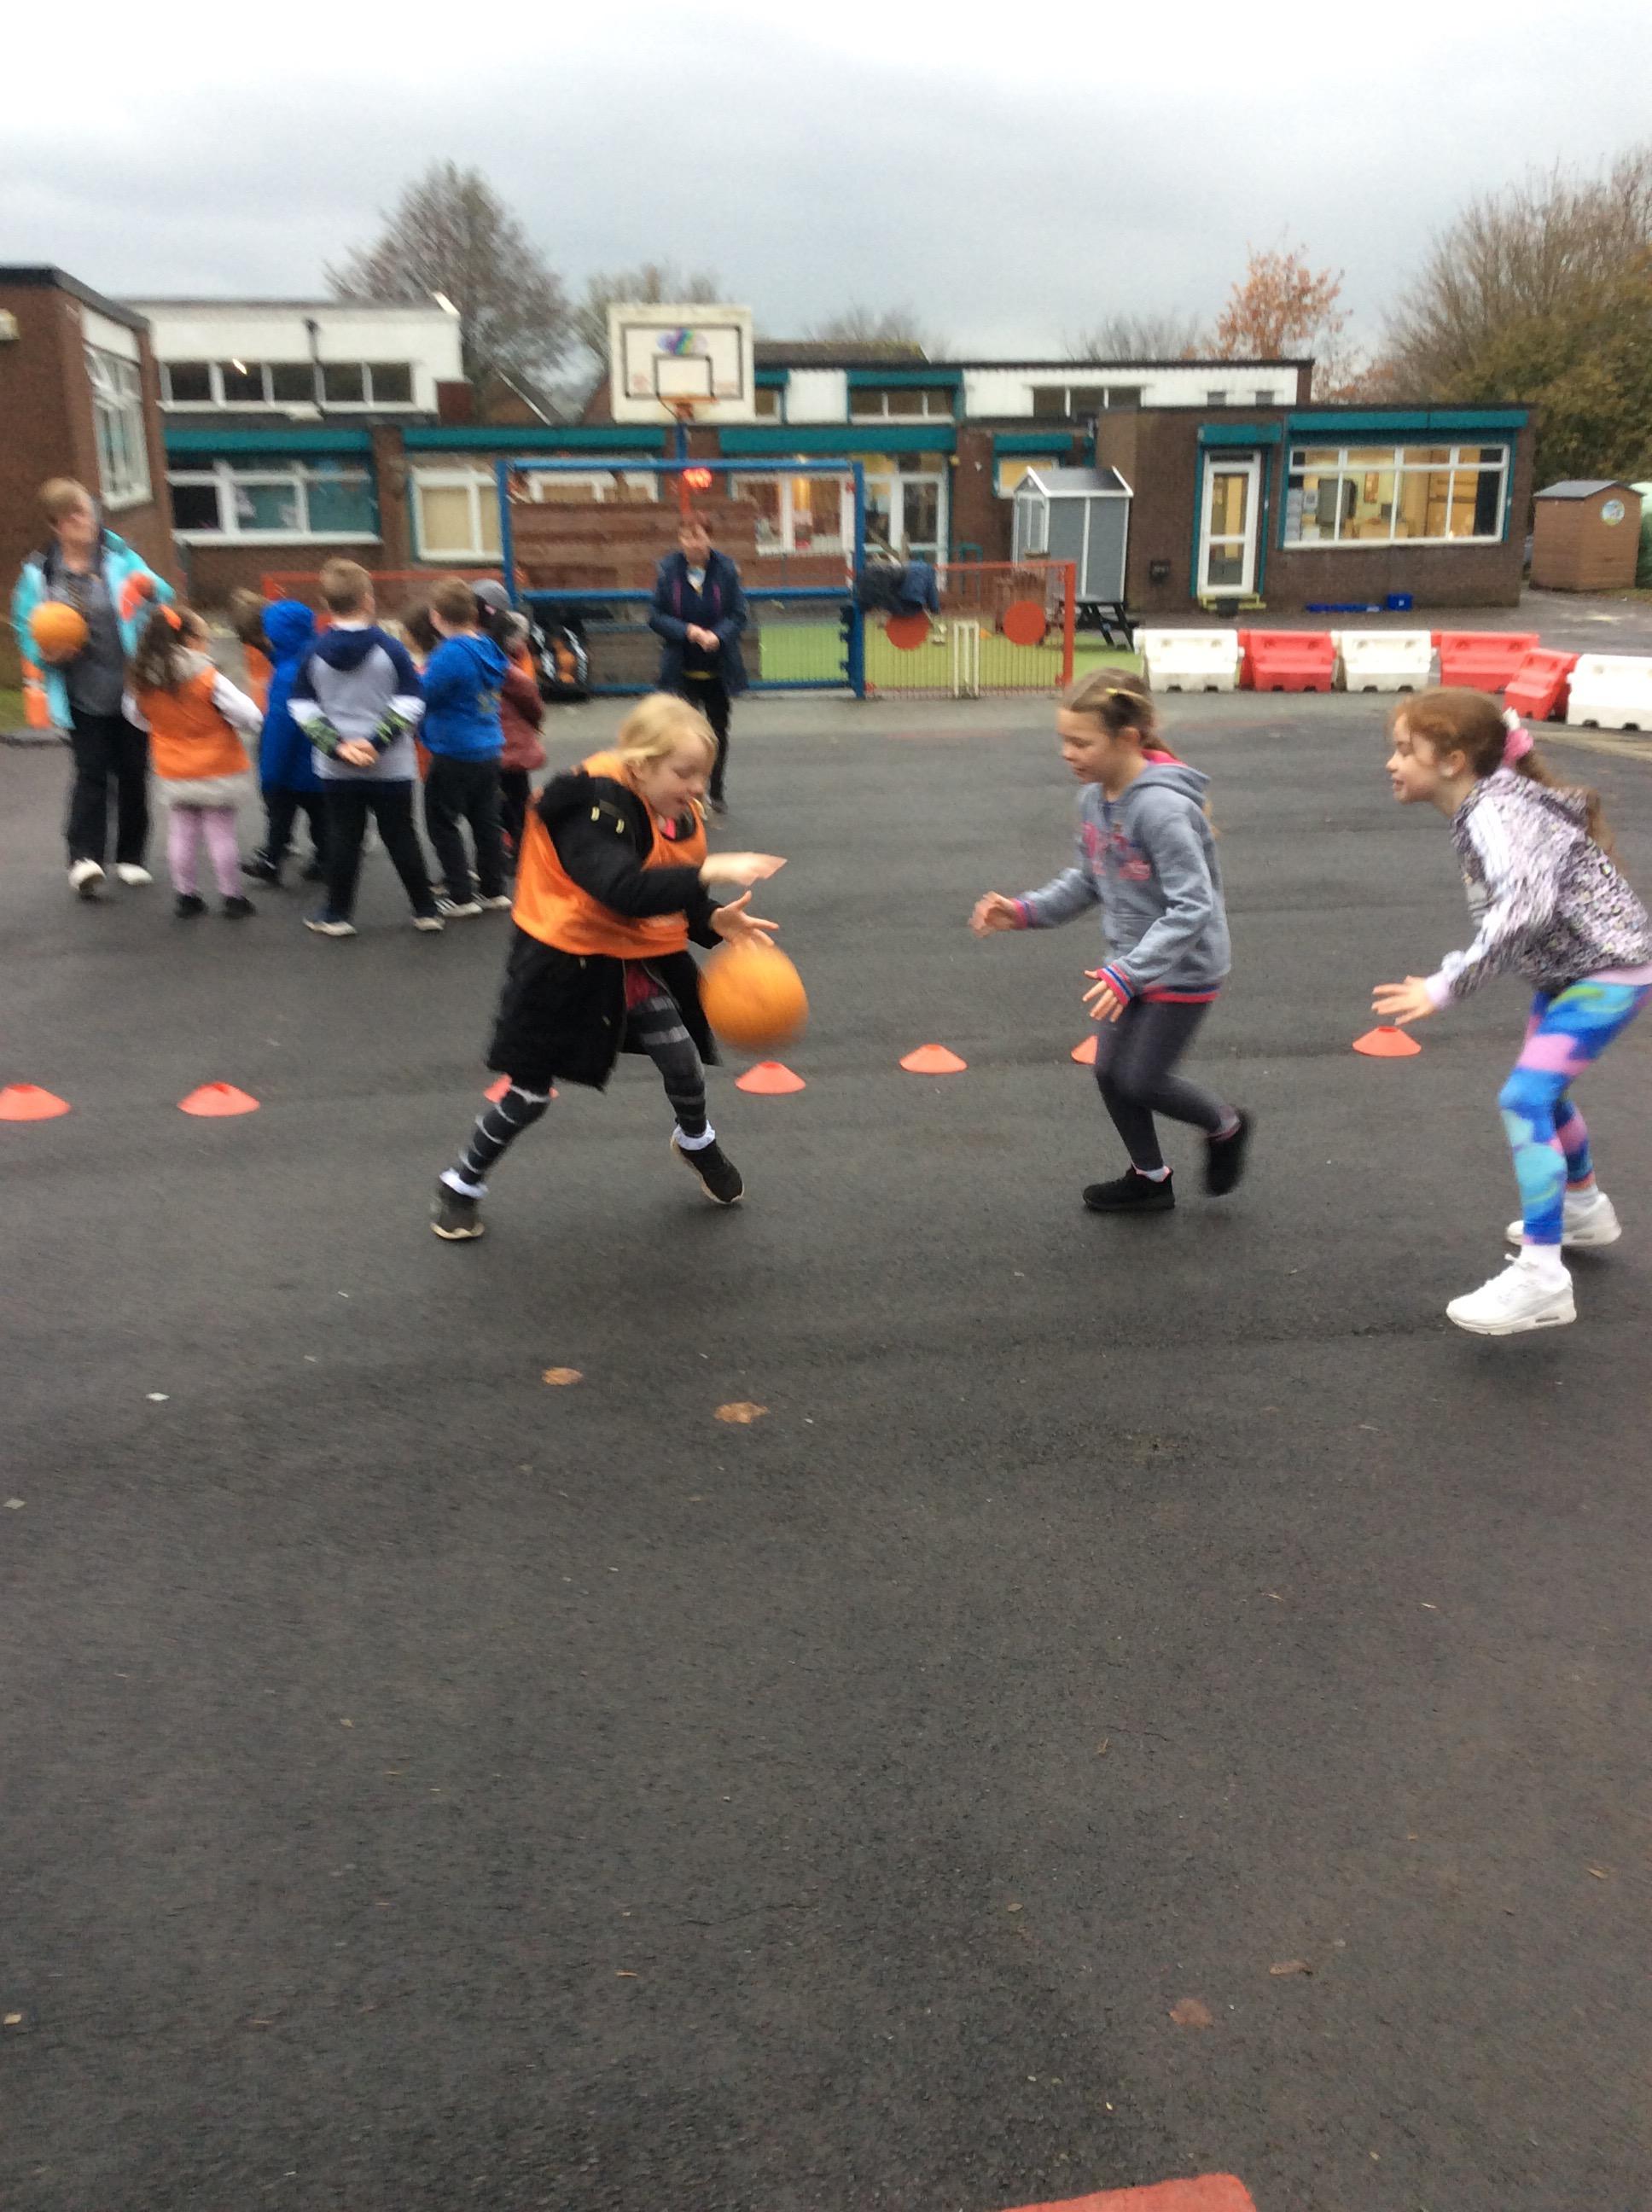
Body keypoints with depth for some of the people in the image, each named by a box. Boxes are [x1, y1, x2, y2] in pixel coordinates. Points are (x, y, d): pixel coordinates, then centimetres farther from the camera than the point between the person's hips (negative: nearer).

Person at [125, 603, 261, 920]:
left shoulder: (144, 683, -4)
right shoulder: (209, 680, -20)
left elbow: (138, 719, 12)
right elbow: (249, 716, -22)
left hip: (174, 773, 4)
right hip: (218, 771, -4)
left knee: (183, 832, 14)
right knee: (221, 833, 5)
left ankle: (186, 896, 19)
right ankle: (232, 897, 12)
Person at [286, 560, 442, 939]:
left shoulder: (315, 653, -1)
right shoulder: (390, 648, -9)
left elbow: (301, 706, -3)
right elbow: (410, 702, -15)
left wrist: (337, 745, -8)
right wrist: (376, 742, -14)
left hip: (336, 769, 2)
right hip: (391, 767, -1)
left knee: (343, 838, 9)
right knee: (401, 837, 7)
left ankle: (337, 914, 13)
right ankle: (426, 910, 13)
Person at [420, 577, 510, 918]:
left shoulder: (450, 655, -21)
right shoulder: (487, 649, 3)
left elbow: (422, 696, -20)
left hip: (454, 753, -8)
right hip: (488, 750, 8)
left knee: (442, 824, 4)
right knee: (485, 822, 15)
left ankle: (460, 895, 4)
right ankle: (493, 889, 22)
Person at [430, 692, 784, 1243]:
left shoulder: (680, 814, -3)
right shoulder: (595, 806, -28)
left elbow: (672, 895, 4)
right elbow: (624, 891, -42)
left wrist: (716, 922, -16)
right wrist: (710, 871, -48)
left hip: (639, 955, 6)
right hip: (564, 961, -6)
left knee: (682, 1056, -3)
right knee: (532, 1089, 4)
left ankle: (697, 1143, 32)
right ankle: (461, 1184, 28)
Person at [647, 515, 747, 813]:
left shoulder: (726, 569, -7)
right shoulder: (667, 570, -8)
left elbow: (738, 615, -5)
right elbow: (656, 617, -5)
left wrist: (717, 636, -24)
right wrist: (687, 631, -21)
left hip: (718, 667, 2)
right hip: (682, 668, -1)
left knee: (718, 730, 14)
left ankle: (716, 793, 29)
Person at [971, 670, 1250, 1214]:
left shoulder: (1162, 807, -28)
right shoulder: (1094, 798, -3)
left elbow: (1192, 908, -30)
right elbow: (1087, 881, 9)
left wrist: (1128, 973, -36)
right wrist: (1024, 911, -5)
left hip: (1184, 969, -8)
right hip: (1134, 961, 8)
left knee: (1141, 1082, 1)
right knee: (1109, 1071, 12)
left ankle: (1226, 1127, 30)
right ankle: (1150, 1178, 33)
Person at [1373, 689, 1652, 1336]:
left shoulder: (1492, 812, -26)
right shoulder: (1482, 806, 2)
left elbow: (1525, 905, -41)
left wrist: (1444, 986, -43)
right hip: (1567, 967, 10)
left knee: (1523, 1100, -19)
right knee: (1542, 1090, 24)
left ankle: (1541, 1279, -17)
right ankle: (1584, 1210, 48)